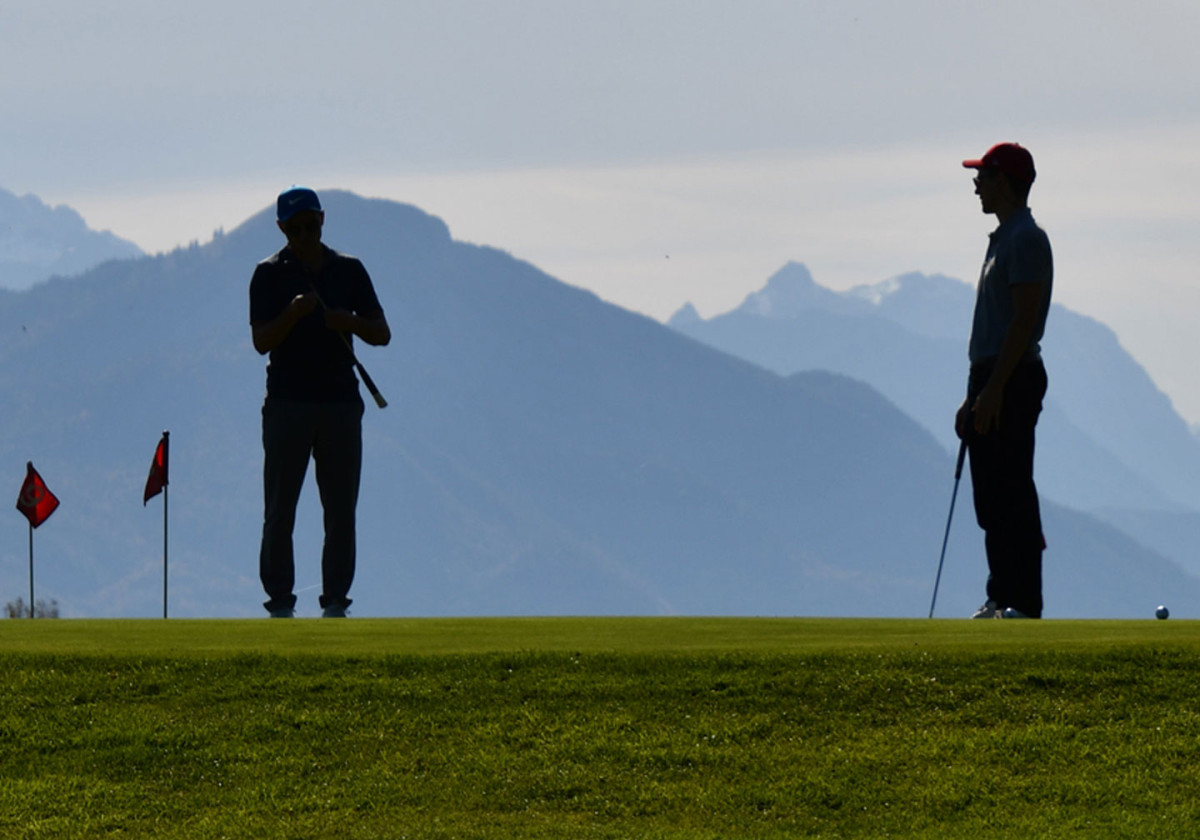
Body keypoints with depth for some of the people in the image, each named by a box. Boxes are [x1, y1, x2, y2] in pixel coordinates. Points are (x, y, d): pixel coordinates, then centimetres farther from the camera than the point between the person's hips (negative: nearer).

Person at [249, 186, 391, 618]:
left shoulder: (349, 270, 11)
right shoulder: (270, 273, 3)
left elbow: (382, 334, 9)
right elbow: (261, 341, -6)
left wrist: (350, 322, -12)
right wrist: (293, 314, -24)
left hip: (341, 403, 2)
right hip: (287, 402, -2)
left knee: (342, 510, 2)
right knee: (280, 510, -4)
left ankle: (336, 602, 7)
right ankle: (280, 604, -1)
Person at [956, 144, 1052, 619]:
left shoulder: (1026, 240, -12)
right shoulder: (1002, 239, 20)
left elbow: (1024, 320, -19)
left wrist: (993, 390, -23)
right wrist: (973, 398, 22)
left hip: (1012, 382, -10)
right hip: (991, 383, 10)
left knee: (1012, 499, -11)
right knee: (991, 501, 11)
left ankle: (1024, 603, -12)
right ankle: (1001, 598, 14)